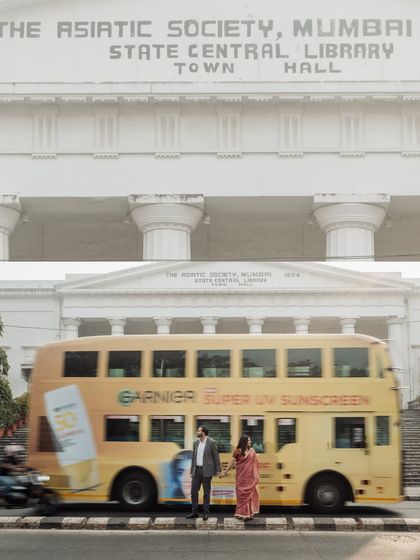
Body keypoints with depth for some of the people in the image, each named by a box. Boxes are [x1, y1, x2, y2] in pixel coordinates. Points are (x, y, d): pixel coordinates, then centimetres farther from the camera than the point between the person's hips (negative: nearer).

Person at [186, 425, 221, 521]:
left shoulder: (211, 442, -8)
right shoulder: (196, 442, 9)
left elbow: (216, 457, -7)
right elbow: (194, 457, 13)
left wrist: (218, 471, -9)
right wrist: (192, 471, 11)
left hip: (206, 471, -5)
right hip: (197, 470, 5)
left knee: (206, 492, 2)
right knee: (193, 491, 2)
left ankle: (205, 513, 10)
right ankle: (194, 512, 10)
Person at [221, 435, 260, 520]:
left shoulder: (252, 451, 4)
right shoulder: (238, 451, -3)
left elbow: (254, 463, 5)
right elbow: (232, 462, -2)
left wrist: (256, 475, 1)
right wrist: (225, 471, -5)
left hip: (250, 476, 2)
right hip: (241, 476, -2)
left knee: (249, 493, 4)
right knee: (241, 494, 3)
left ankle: (249, 513, 11)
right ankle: (241, 513, 10)